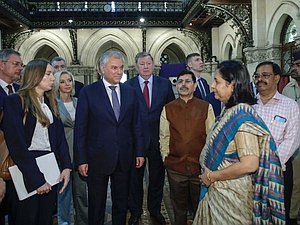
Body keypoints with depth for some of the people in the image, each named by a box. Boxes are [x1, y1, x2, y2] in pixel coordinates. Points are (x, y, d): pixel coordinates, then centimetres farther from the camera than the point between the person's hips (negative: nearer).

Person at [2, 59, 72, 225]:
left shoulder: (50, 102, 10)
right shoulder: (15, 101, -11)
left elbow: (60, 135, 8)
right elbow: (16, 144, -15)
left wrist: (66, 166, -4)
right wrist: (36, 179, -16)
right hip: (26, 168, -6)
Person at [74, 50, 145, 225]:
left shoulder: (131, 92, 4)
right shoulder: (88, 92, -7)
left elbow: (136, 125, 7)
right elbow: (80, 129, -7)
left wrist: (140, 152, 5)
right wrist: (81, 159, -9)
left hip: (124, 158, 3)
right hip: (98, 158, -3)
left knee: (122, 202, 17)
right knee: (96, 203, 13)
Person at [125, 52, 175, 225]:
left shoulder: (165, 84, 2)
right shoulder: (127, 86, -3)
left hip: (158, 139, 2)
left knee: (157, 177, 15)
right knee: (135, 178, 12)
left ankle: (155, 210, 36)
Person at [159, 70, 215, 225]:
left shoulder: (206, 107, -1)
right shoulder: (168, 109, 3)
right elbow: (163, 137, 6)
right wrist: (165, 158, 1)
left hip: (200, 166, -1)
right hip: (175, 167, 1)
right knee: (179, 207, 17)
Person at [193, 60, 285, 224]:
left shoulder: (242, 116, -23)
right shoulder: (229, 112, 5)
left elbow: (249, 165, -29)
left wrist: (211, 176, -19)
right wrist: (208, 175, 4)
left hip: (231, 196, -8)